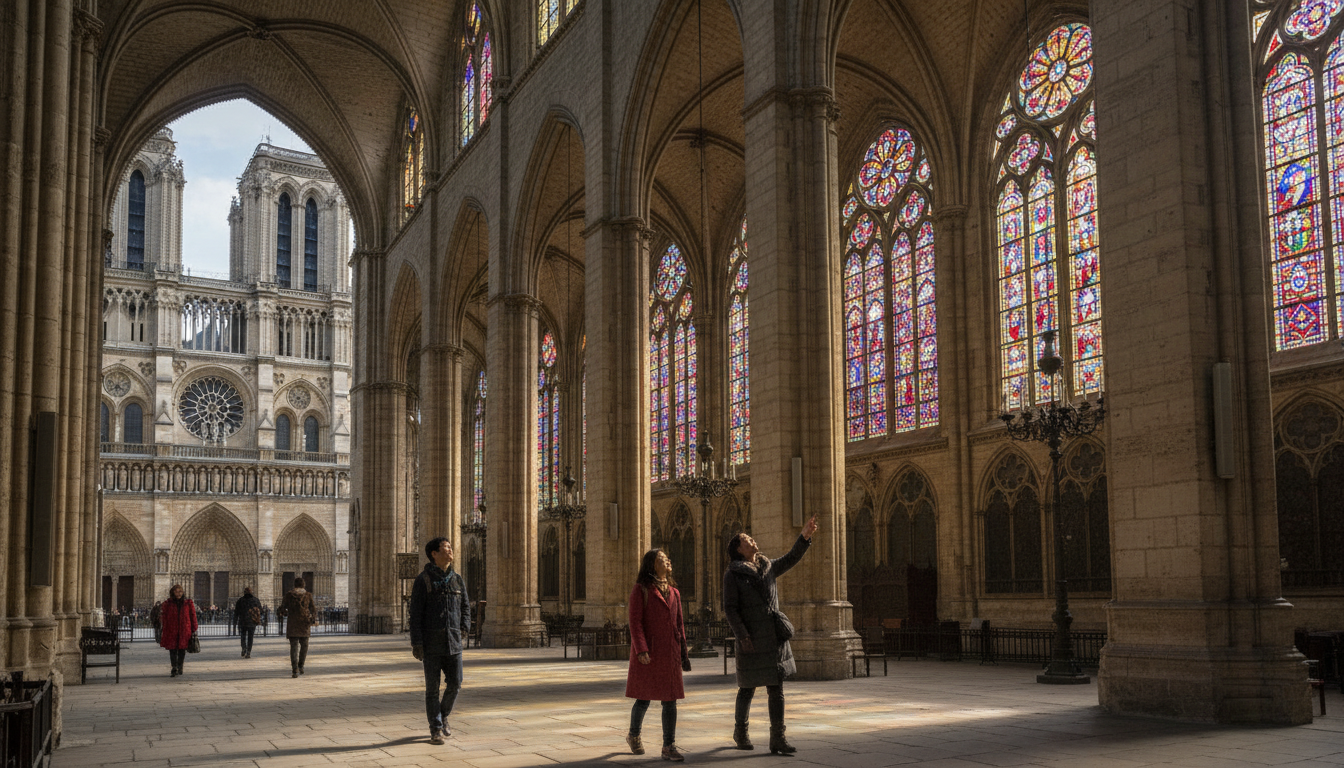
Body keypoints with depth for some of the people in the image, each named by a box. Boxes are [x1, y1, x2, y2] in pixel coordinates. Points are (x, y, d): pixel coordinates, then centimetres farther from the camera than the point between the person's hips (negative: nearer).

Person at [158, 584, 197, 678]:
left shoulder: (188, 603, 4)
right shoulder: (167, 604, 3)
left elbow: (193, 616, 7)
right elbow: (163, 618, 3)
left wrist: (194, 630, 4)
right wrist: (163, 631, -2)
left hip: (184, 631, 1)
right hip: (171, 630, 0)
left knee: (182, 650, 7)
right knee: (172, 650, -5)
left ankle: (180, 668, 23)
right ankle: (174, 670, -5)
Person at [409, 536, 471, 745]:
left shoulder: (457, 579, 10)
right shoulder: (423, 580, -4)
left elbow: (466, 607, 21)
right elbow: (415, 614, -6)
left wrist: (465, 627, 4)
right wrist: (416, 643, -11)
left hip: (453, 642, 4)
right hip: (431, 642, -4)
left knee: (455, 684, 1)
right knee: (432, 687, 1)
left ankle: (443, 716, 27)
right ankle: (436, 730, 9)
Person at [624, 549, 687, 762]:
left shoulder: (673, 592, 13)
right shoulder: (641, 590, -4)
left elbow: (679, 624, 15)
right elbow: (635, 622, -10)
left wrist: (683, 652, 11)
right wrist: (641, 650, -19)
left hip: (669, 654, 5)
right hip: (647, 654, -5)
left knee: (670, 700, 0)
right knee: (644, 699, 5)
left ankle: (669, 747, 2)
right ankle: (634, 735, 29)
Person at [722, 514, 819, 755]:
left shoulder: (767, 567, 13)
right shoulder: (733, 574, -5)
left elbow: (791, 559, 15)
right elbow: (730, 608, -9)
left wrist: (805, 537, 1)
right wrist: (742, 636, -16)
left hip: (774, 638, 5)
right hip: (751, 641, -5)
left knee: (777, 690, 0)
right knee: (748, 689, 8)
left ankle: (777, 739, 1)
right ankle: (740, 733, 29)